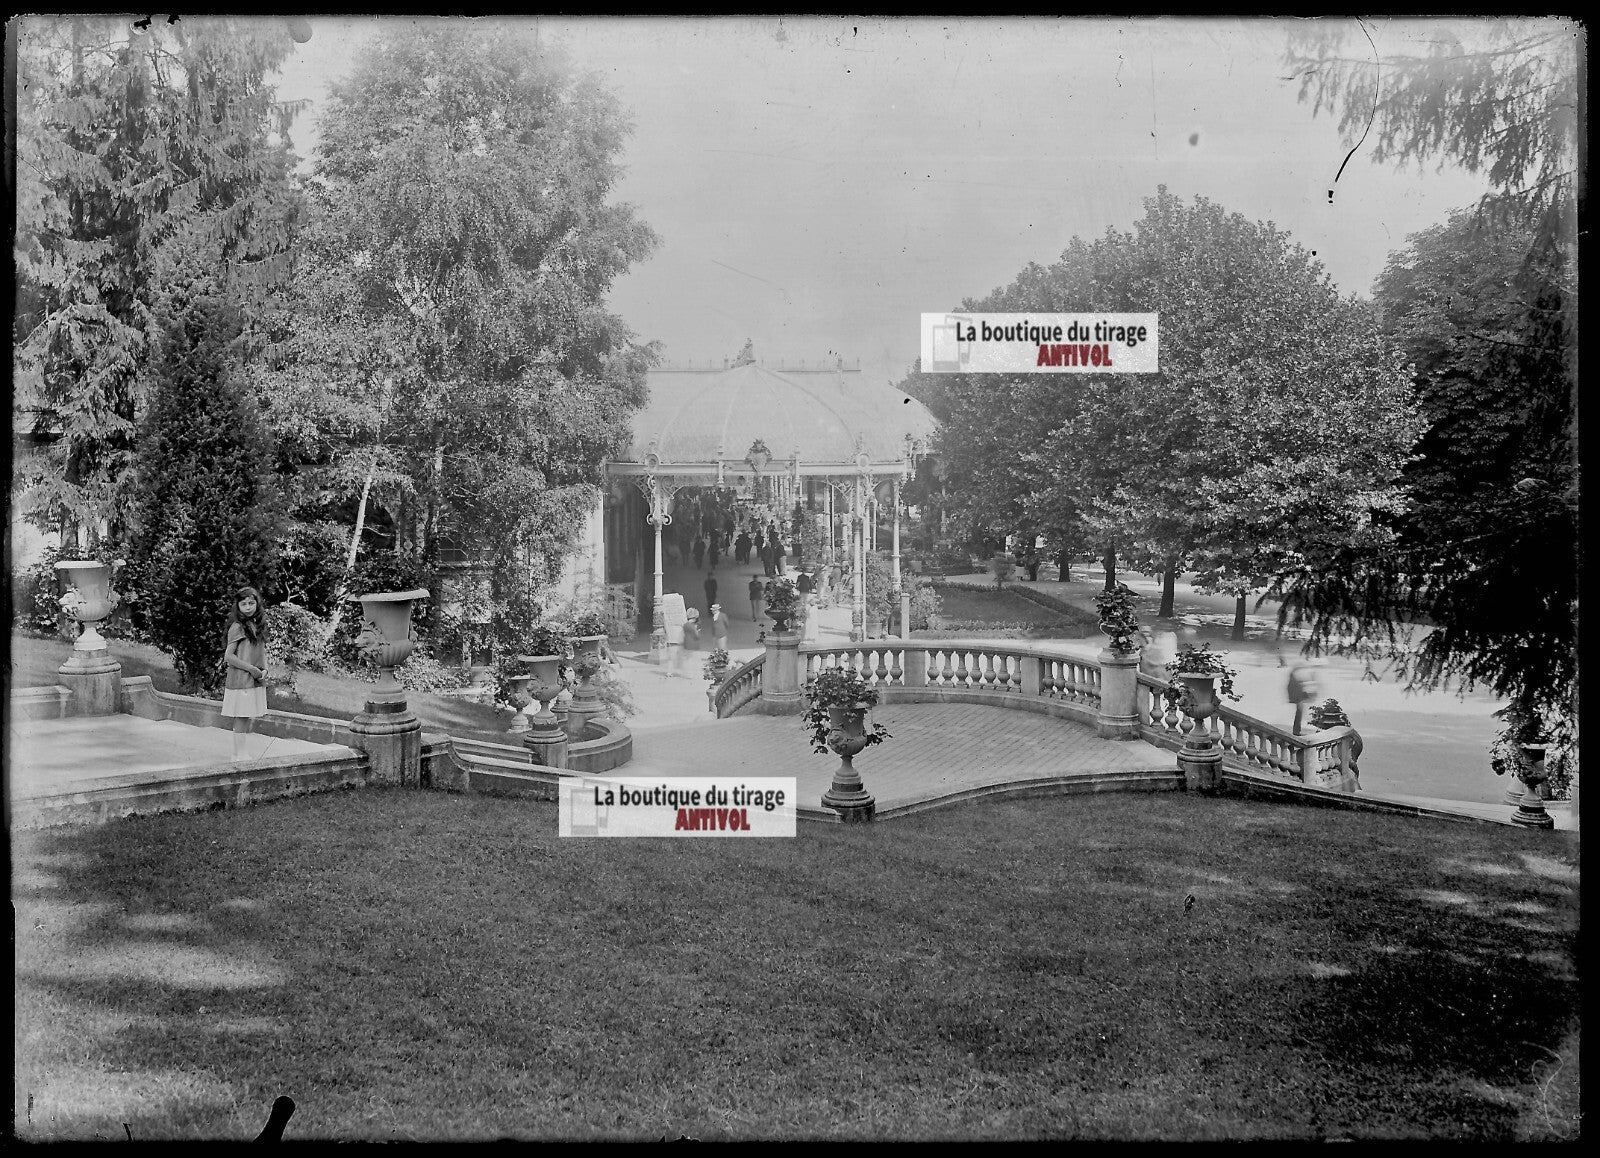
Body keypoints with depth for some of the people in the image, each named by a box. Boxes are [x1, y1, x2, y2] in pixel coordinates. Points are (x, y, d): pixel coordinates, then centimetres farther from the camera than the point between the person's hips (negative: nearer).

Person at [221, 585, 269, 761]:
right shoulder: (237, 627, -11)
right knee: (241, 720, -4)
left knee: (251, 719, 11)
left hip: (256, 681, 7)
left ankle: (242, 754, 21)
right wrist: (251, 669, -15)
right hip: (240, 680, -7)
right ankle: (238, 756, 3)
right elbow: (228, 656, -15)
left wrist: (264, 670, 0)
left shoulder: (258, 626, 11)